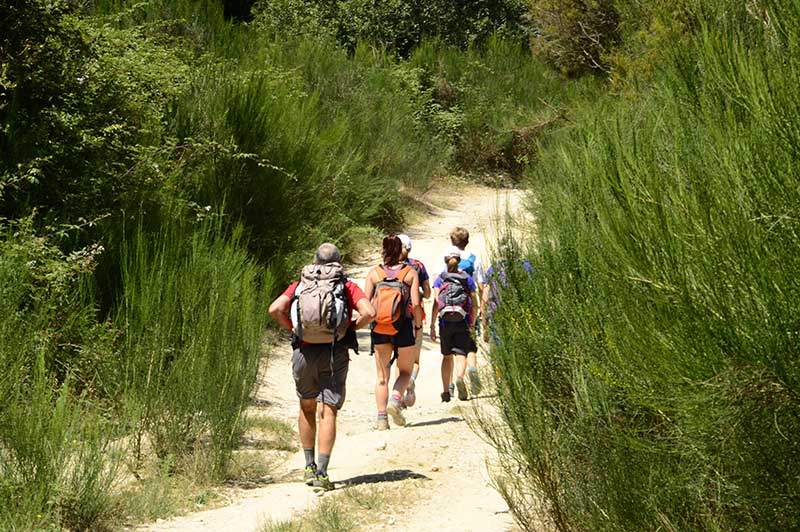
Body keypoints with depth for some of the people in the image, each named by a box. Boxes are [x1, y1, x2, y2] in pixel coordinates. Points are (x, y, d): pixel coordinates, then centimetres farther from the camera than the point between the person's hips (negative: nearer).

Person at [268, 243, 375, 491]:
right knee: (328, 413, -1)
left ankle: (309, 466, 22)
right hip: (334, 354, -2)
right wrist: (352, 327, 6)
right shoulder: (347, 286, 5)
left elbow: (275, 309, -5)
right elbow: (369, 312, -11)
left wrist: (292, 328, 9)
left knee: (307, 408, 21)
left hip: (304, 352, 2)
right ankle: (321, 473, -10)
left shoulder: (300, 284, 10)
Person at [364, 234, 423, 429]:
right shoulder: (410, 272, -3)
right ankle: (396, 399, -11)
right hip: (403, 328, -1)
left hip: (379, 329, 1)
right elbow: (416, 304, -9)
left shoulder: (374, 273, 0)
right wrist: (418, 326, 5)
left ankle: (381, 417, 4)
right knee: (405, 371, 16)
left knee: (382, 376, 11)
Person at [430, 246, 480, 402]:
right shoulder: (467, 279, 7)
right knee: (461, 354, -6)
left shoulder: (440, 279, 6)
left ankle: (446, 391, 16)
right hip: (462, 322, -1)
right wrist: (472, 324, 16)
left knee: (447, 356, 15)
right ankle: (459, 378, -36)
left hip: (445, 322, 1)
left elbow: (435, 304, -3)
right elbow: (475, 306, 5)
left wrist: (432, 326, -3)